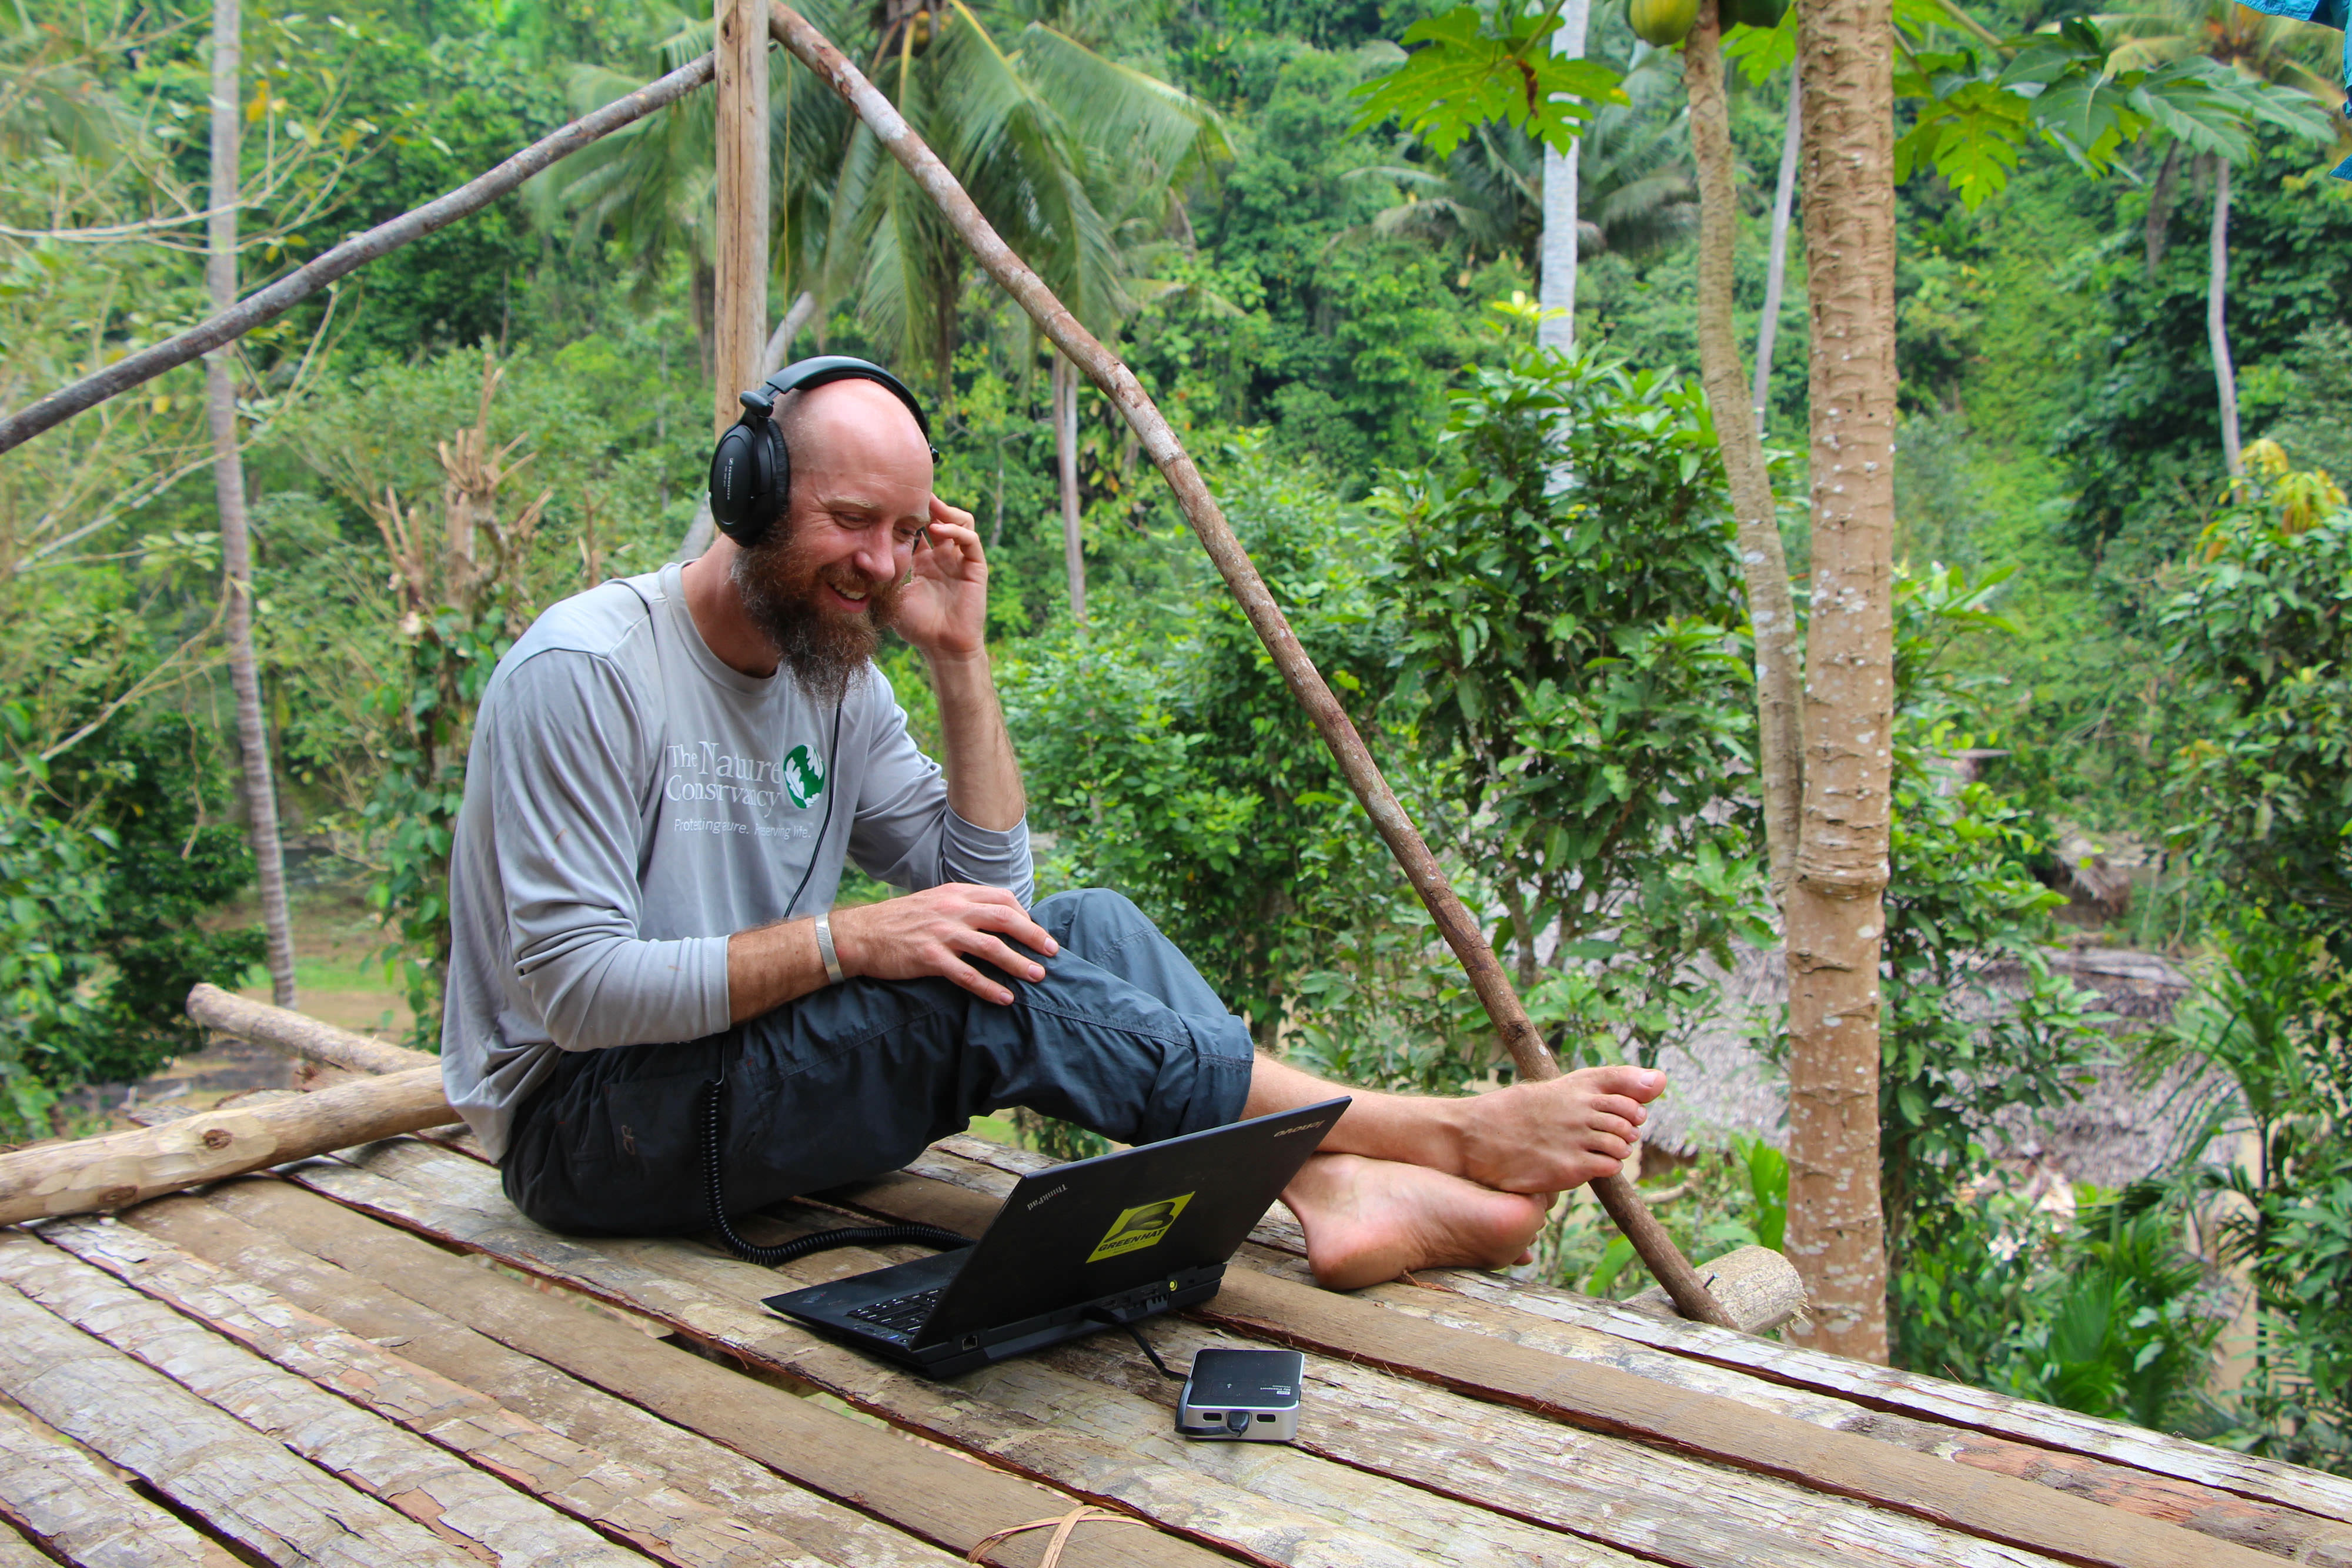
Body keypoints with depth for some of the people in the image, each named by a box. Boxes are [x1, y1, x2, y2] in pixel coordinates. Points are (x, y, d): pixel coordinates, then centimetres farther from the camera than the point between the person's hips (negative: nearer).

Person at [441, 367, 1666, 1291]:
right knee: (978, 995, -29)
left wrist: (959, 660, -7)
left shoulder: (834, 678, 6)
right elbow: (572, 988, -23)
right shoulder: (586, 671, -17)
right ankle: (1441, 1134, -26)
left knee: (1091, 929, -10)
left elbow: (986, 889, 1)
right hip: (588, 1123, -7)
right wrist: (842, 941, -30)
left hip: (764, 1070, 8)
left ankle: (1330, 1187, -28)